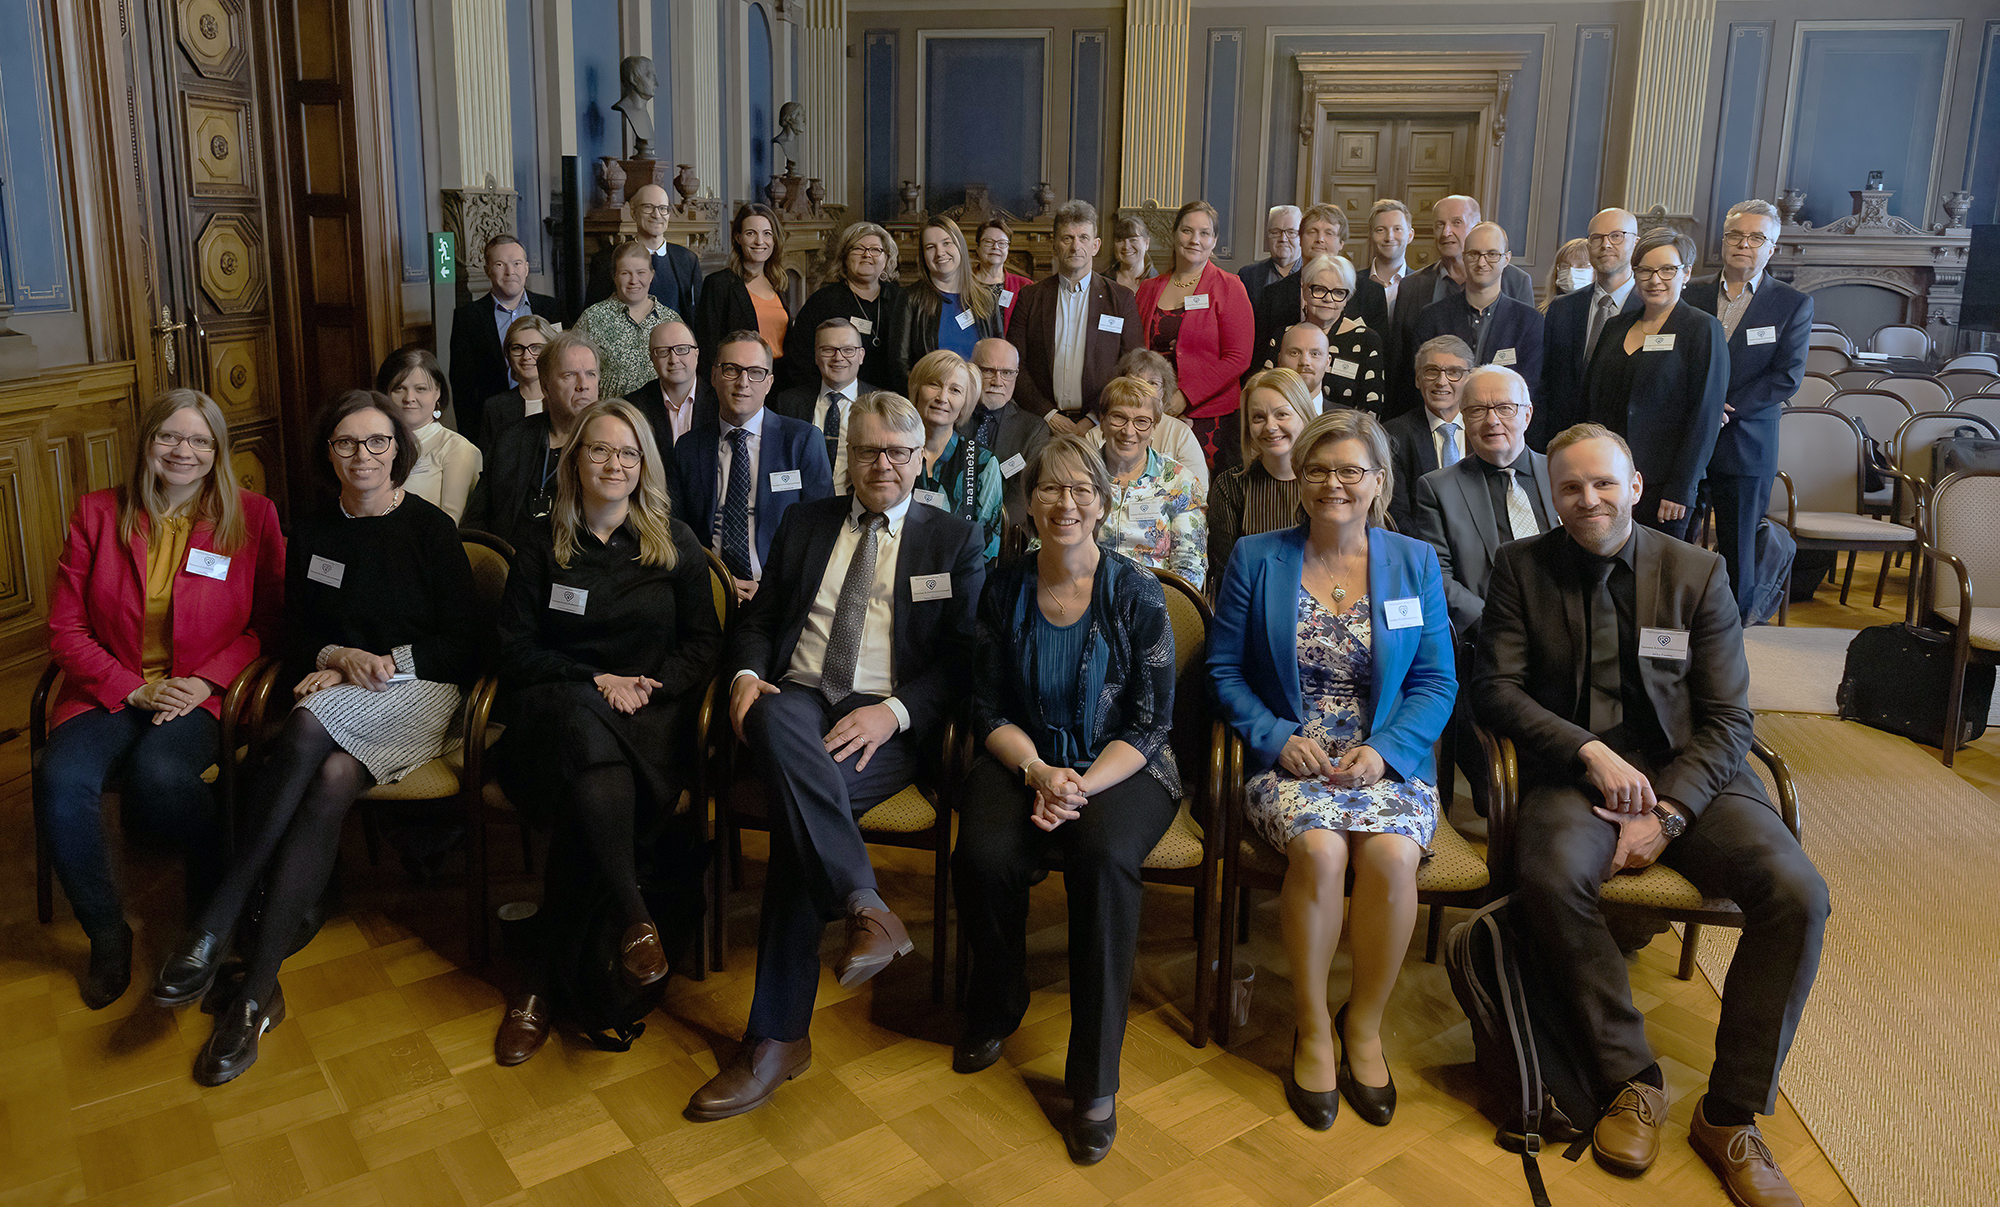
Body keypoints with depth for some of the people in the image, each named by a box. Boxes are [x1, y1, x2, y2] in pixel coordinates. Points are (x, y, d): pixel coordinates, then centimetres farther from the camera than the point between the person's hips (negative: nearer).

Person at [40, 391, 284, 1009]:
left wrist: (205, 681, -10)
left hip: (203, 694, -2)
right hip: (110, 692, 2)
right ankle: (106, 933, -5)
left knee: (159, 772, -33)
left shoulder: (251, 516, 3)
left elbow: (269, 622, 4)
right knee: (61, 779, -28)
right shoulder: (97, 514, 6)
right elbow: (65, 629, 6)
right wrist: (135, 689, -8)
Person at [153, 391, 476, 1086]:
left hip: (418, 691, -2)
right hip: (334, 688, 3)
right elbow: (296, 639, 14)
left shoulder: (431, 529, 2)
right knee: (327, 784, -33)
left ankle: (218, 922, -32)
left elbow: (461, 644, 0)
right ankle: (259, 986, -36)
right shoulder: (310, 534, 14)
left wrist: (384, 662, -11)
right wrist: (339, 657, -7)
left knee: (309, 728, -35)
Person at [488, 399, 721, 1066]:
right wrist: (596, 680, -9)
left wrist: (647, 685, -9)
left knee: (584, 807, -33)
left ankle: (539, 977, -24)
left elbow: (703, 642, 10)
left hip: (650, 710, 0)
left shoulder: (676, 542, 11)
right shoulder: (541, 543, 10)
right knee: (582, 724, -39)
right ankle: (634, 917, -32)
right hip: (558, 701, 1)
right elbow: (515, 650, 6)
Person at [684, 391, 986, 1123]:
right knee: (779, 720, -38)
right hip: (796, 699, 2)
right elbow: (757, 618, 20)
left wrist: (894, 711, -15)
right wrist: (747, 674, -5)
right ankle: (866, 911, -40)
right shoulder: (806, 525, 22)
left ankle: (777, 1037, -25)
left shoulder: (956, 542, 13)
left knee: (797, 809, -33)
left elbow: (963, 659, 3)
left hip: (887, 724, -2)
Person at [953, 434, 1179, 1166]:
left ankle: (1095, 1082, -21)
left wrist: (1082, 785, -20)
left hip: (1122, 768, -2)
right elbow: (988, 710, 4)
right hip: (1024, 761, 2)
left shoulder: (1137, 594, -5)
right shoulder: (1005, 590, 3)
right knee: (984, 855, -28)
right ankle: (997, 1011, 5)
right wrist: (1038, 770, -16)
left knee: (1103, 857, -34)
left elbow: (1150, 722, -6)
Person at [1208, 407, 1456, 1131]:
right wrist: (1279, 739, -10)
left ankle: (1364, 1024, -4)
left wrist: (1383, 749, -11)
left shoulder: (1415, 564, 8)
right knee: (1320, 849, -31)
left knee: (1391, 853, -30)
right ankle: (1313, 1029, -9)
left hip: (1387, 761, 1)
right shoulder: (1256, 560, 5)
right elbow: (1225, 669, 5)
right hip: (1288, 759, -1)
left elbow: (1436, 682, 6)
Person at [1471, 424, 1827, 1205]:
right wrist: (1590, 750, -15)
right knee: (1552, 876, -34)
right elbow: (1494, 688, -1)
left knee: (1797, 894, -23)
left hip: (1690, 773, 2)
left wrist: (1666, 814, -13)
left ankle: (1730, 1114, -7)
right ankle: (1631, 1082, -13)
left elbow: (1727, 719, 2)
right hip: (1573, 773, -1)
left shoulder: (1697, 573, 6)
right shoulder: (1522, 567, 6)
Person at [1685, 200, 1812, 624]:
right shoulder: (1693, 294, 8)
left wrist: (1722, 409, -14)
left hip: (1747, 445, -1)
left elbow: (1787, 378, -6)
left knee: (1738, 552, 5)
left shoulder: (1794, 304, 2)